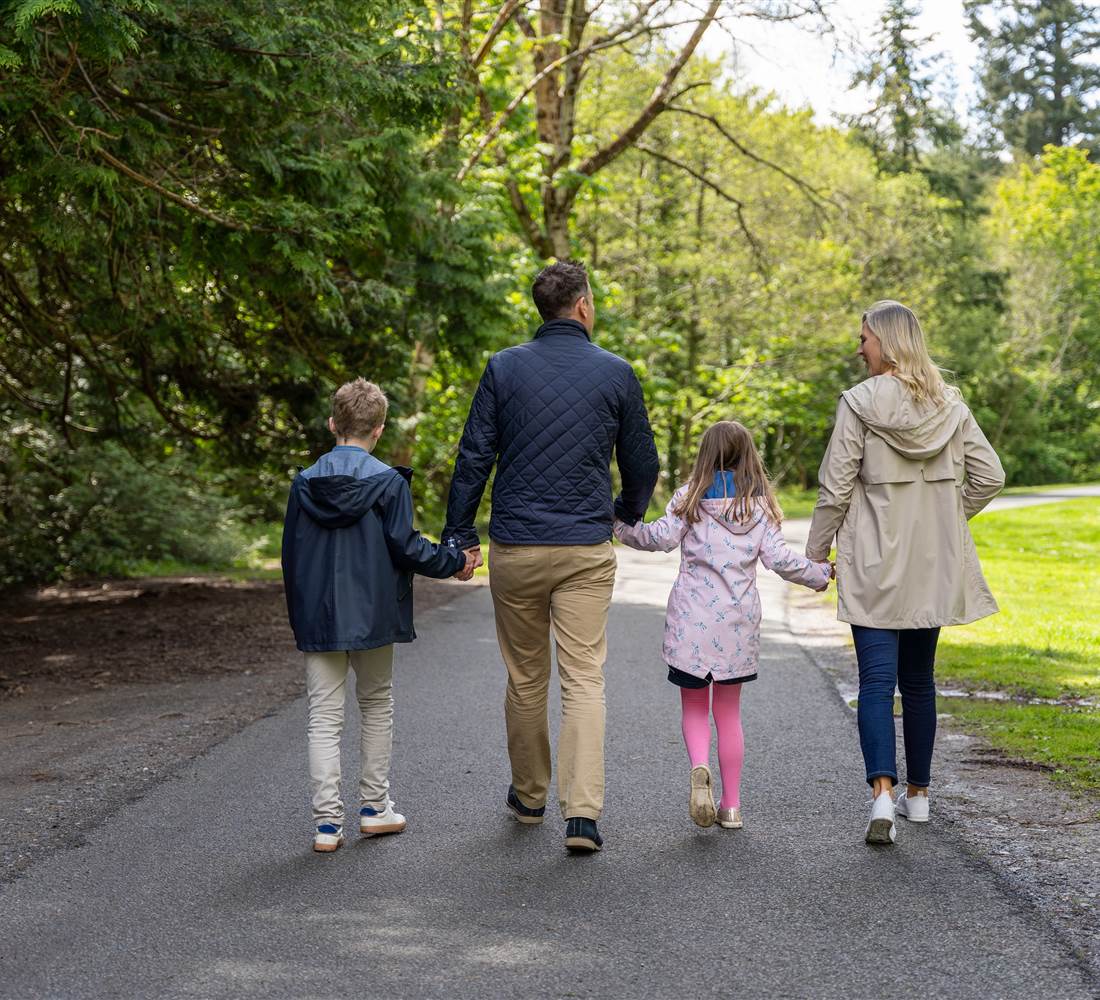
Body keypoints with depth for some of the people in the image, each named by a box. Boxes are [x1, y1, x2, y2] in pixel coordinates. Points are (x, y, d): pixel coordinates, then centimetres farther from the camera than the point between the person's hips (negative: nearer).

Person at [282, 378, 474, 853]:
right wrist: (453, 561, 6)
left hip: (317, 619, 2)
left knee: (324, 716, 4)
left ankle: (327, 822, -1)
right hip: (372, 616, -2)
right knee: (376, 705, 16)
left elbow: (291, 554, 7)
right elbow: (406, 546, -11)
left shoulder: (304, 483, 2)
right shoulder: (388, 483, -9)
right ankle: (375, 808, 21)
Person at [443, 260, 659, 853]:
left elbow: (474, 458, -1)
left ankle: (529, 796, 29)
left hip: (514, 548, 1)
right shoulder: (616, 374, 1)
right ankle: (582, 812, -12)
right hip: (586, 551, -1)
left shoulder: (505, 368, 0)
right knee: (584, 681, -1)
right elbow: (642, 465, 9)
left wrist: (459, 535, 8)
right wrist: (628, 516, 29)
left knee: (525, 678, 14)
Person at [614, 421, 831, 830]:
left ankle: (699, 767, -20)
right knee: (728, 713, 14)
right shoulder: (759, 503, 2)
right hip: (738, 619, 2)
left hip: (691, 617, -2)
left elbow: (663, 537, -11)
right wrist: (819, 573, 12)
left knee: (694, 709, 10)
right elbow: (778, 558, -3)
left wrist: (621, 527, 4)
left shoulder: (691, 495, -1)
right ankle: (731, 806, 16)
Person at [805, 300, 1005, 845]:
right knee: (918, 679, 16)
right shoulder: (949, 404, 3)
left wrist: (814, 556, 0)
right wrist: (946, 518, 15)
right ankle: (918, 793, 23)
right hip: (933, 566, 5)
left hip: (875, 565, -5)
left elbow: (835, 490, -11)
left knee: (876, 680, -6)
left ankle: (883, 792, -22)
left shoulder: (859, 403, -11)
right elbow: (989, 476, 4)